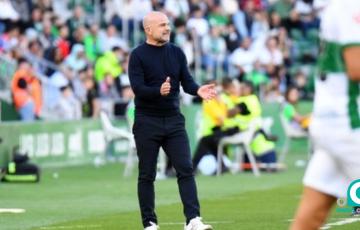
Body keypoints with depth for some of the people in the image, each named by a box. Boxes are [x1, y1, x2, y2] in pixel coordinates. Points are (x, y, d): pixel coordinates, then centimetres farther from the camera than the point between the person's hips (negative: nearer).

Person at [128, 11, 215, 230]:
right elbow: (137, 87, -15)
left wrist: (198, 90, -18)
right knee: (147, 175, 4)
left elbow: (187, 81, 4)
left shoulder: (176, 53, 9)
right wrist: (159, 91, -33)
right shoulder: (138, 55, -5)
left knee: (186, 169, -7)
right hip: (147, 122, -3)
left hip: (174, 121, 3)